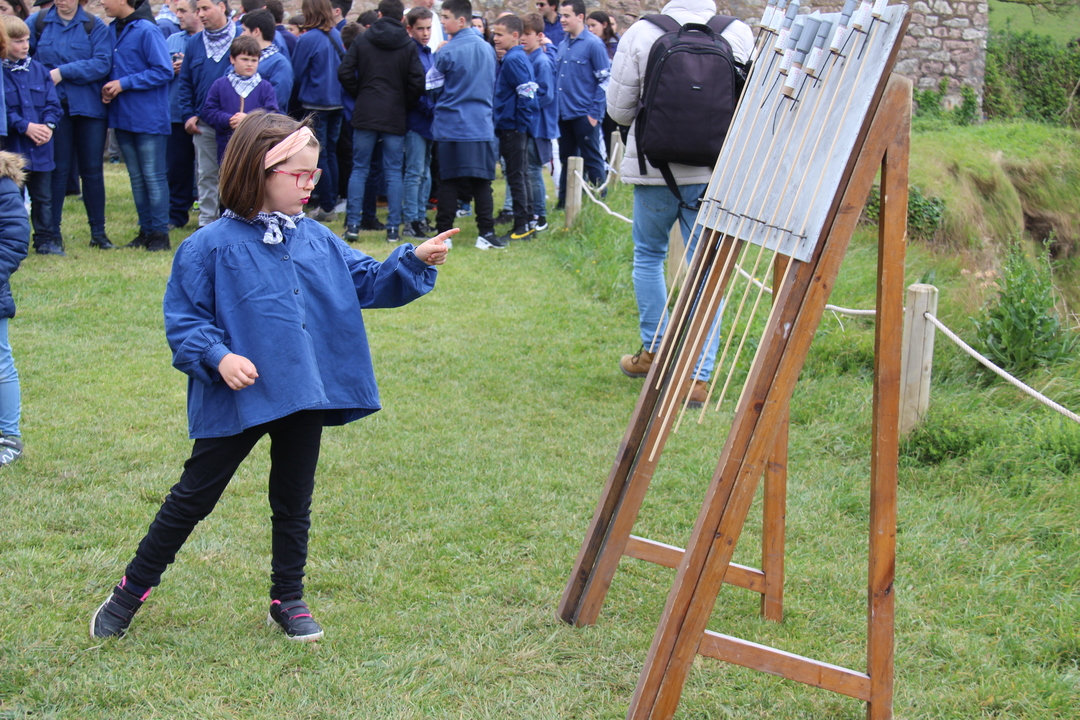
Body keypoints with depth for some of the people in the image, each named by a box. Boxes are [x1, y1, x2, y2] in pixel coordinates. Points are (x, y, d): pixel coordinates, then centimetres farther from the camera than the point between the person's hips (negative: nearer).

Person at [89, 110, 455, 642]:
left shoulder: (316, 240, 4)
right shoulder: (211, 247, -12)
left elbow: (368, 282, 9)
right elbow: (183, 319, -9)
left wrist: (415, 261, -6)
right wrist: (217, 357, -24)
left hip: (305, 396, 5)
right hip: (238, 399, -5)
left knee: (293, 503, 15)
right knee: (194, 498, 5)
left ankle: (288, 599, 30)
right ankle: (131, 591, 21)